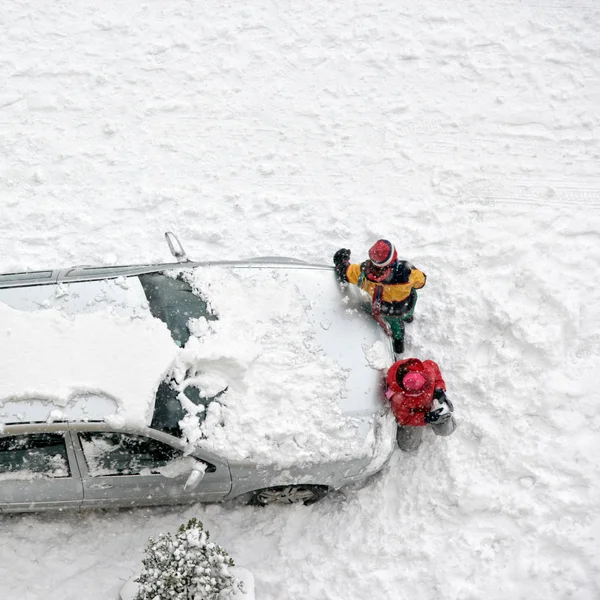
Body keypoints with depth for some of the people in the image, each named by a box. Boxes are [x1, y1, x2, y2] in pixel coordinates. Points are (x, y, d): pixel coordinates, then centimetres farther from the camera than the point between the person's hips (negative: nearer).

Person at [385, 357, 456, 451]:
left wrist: (440, 389, -24)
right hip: (412, 415, -3)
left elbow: (435, 368, -12)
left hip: (432, 403, 3)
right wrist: (426, 418, -37)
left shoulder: (427, 369, -40)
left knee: (446, 430, 8)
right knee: (408, 447, 8)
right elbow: (405, 419, -25)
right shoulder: (398, 399, -45)